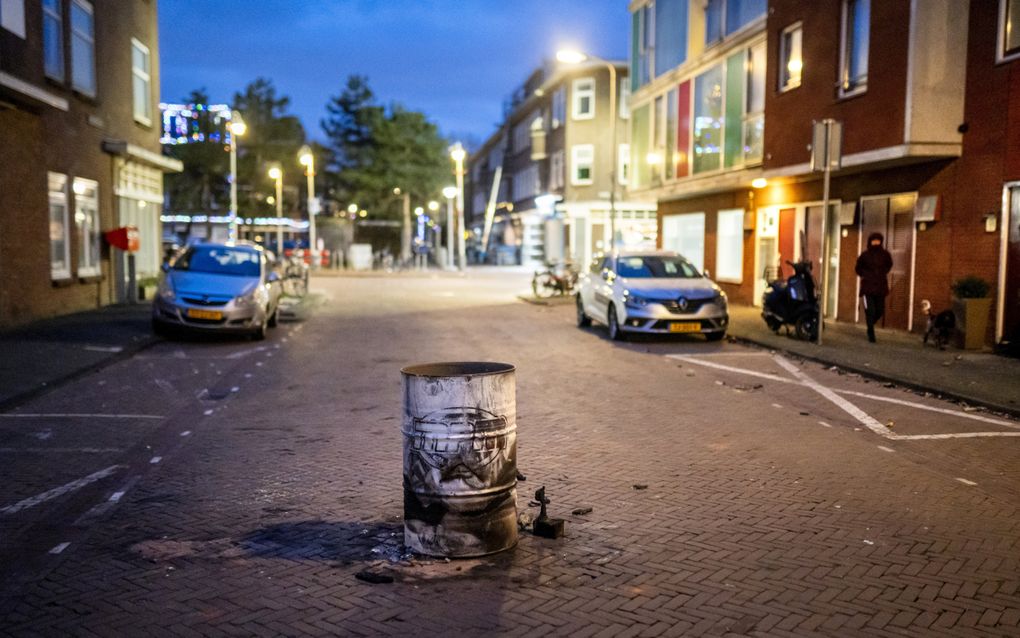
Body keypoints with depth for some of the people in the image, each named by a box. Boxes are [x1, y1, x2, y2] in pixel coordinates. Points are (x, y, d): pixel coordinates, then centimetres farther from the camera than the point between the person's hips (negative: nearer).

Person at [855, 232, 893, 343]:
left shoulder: (885, 254, 2)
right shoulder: (865, 255, -3)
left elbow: (889, 265, 23)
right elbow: (858, 268, 13)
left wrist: (883, 274, 12)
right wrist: (864, 275, 2)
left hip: (881, 288, 3)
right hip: (868, 287, -3)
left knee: (880, 311, 5)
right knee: (870, 311, -7)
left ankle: (870, 325, 34)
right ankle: (871, 334, 4)